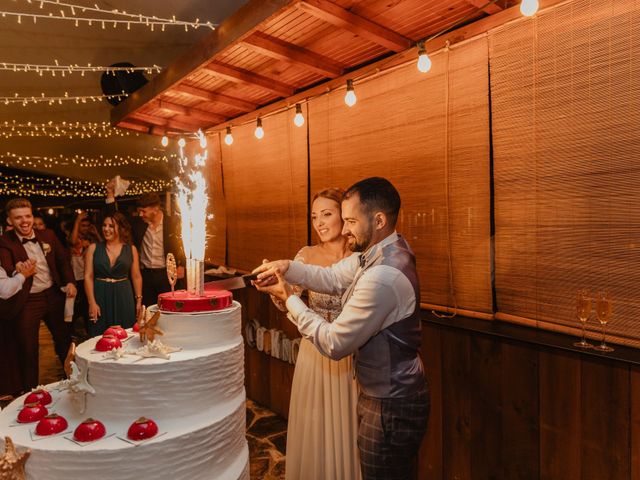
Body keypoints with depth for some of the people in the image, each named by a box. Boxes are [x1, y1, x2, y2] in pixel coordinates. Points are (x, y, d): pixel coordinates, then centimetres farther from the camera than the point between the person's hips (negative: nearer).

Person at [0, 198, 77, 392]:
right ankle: (30, 392, 29)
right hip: (26, 302, -4)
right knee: (28, 351, 9)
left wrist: (70, 282, -3)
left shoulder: (48, 235, 0)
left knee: (65, 339, 18)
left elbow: (63, 259, 10)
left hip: (53, 295, 4)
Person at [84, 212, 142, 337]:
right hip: (100, 297, 0)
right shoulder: (93, 248, 2)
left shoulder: (131, 249, 3)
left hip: (123, 298, 0)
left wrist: (139, 300, 4)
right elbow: (88, 276, 0)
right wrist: (91, 302, -7)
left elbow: (136, 277, 6)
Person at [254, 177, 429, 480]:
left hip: (391, 407, -9)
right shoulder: (380, 252, 0)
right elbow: (331, 278, 6)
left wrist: (289, 298, -14)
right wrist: (287, 268, -10)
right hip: (384, 394, 9)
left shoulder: (383, 276, -32)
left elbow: (334, 344, -24)